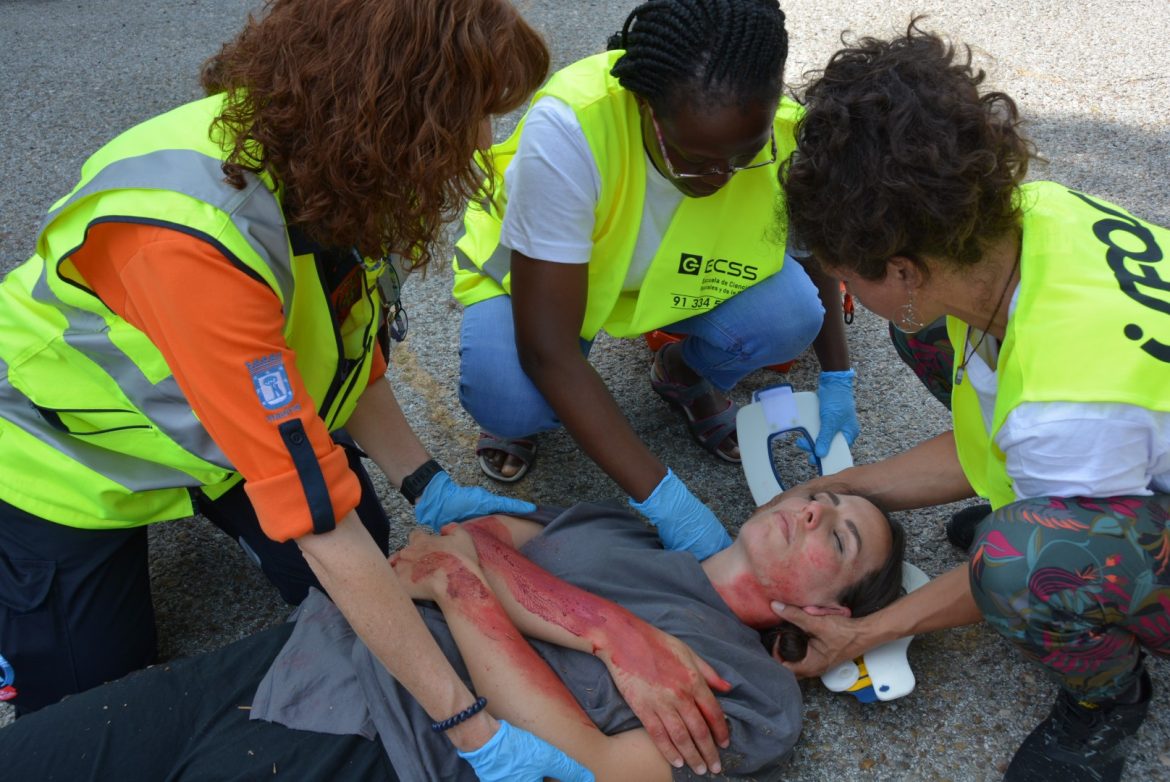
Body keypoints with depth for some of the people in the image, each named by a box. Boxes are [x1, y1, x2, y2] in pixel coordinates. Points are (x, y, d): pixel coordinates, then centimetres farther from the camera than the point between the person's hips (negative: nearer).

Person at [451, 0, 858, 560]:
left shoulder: (781, 134, -27)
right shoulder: (568, 127, -39)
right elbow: (547, 350, -37)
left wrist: (837, 380, -6)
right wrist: (662, 498, -39)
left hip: (675, 278, 3)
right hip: (534, 268, -3)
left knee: (790, 313, -26)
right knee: (508, 398, -34)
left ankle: (685, 374, 9)